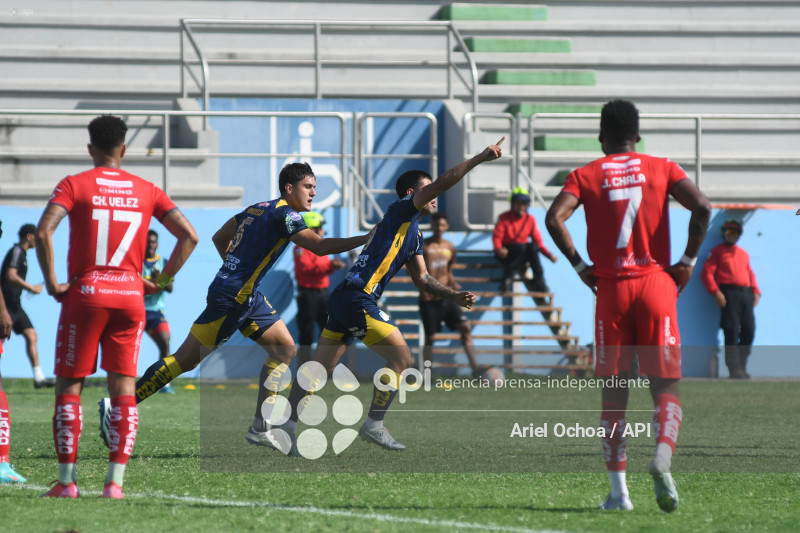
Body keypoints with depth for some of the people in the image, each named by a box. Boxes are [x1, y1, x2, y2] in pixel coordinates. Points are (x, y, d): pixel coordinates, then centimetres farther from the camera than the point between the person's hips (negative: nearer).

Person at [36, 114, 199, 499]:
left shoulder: (74, 185, -1)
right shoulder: (146, 191, 9)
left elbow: (43, 231, -16)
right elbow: (189, 236, 5)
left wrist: (52, 283, -9)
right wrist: (161, 281, 9)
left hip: (85, 294, -2)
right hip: (130, 295, 2)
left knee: (69, 387, 5)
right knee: (123, 388, 5)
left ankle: (66, 481, 0)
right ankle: (115, 481, -3)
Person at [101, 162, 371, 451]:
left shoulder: (257, 209, 15)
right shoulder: (284, 214, -12)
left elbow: (219, 238, 22)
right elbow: (320, 246, -19)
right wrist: (365, 240, -14)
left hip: (247, 297, 10)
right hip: (230, 298, -10)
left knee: (285, 348, 6)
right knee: (185, 361, -6)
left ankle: (260, 429, 4)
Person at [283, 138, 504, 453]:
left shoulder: (414, 235, 23)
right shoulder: (400, 212, -4)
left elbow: (421, 278, 26)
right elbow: (442, 182, -15)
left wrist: (454, 297, 14)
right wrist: (480, 158, -13)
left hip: (343, 299, 10)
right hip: (356, 299, -10)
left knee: (319, 369, 8)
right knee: (401, 358, -6)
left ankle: (285, 429, 7)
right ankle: (374, 425, -2)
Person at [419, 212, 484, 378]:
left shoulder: (450, 247, 9)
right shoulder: (423, 246, -5)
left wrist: (453, 283, 2)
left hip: (446, 297, 4)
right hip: (429, 299, -4)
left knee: (465, 327, -10)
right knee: (430, 338, 0)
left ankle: (475, 369, -12)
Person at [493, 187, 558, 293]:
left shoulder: (530, 219, 4)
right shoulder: (504, 218, -4)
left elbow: (538, 242, 3)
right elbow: (496, 237, -12)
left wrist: (549, 255, -12)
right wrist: (499, 249, -34)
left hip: (523, 255, 3)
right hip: (506, 254, -3)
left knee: (533, 247, -28)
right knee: (521, 247, -34)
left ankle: (539, 282, -28)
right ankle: (506, 279, -32)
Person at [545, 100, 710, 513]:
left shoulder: (586, 176, 6)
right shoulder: (661, 169, 7)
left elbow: (555, 218, -10)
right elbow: (701, 207, -8)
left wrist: (579, 266, 0)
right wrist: (688, 261, 1)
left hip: (611, 290, 0)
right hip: (656, 285, 0)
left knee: (613, 390, 8)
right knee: (665, 384, 2)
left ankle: (618, 489, 5)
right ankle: (662, 460, -26)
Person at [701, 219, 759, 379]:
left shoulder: (743, 254, 26)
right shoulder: (717, 252, 8)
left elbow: (750, 274, 28)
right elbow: (707, 273, -1)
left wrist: (756, 291, 12)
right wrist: (716, 292, -13)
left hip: (747, 294, 6)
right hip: (729, 293, -6)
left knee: (749, 331, -1)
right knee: (732, 332, -11)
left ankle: (741, 367, 7)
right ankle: (734, 368, -11)